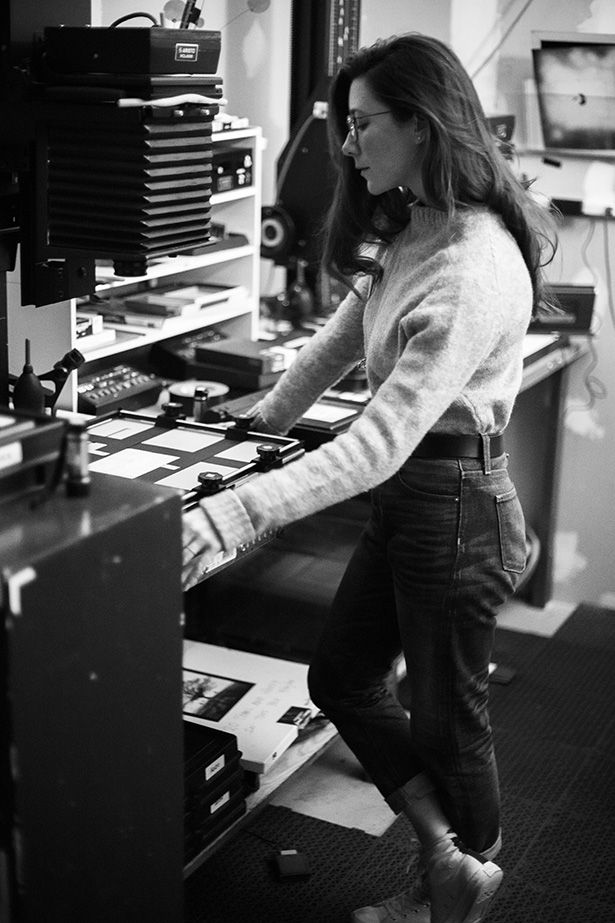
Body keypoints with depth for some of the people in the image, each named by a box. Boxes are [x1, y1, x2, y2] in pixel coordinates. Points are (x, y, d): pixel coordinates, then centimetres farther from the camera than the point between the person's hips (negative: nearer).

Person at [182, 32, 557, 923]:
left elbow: (381, 443, -34)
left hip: (455, 504, -9)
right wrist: (266, 415, 24)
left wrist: (228, 516, -37)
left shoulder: (473, 268, -28)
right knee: (340, 678, 18)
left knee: (447, 718, 11)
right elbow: (346, 333, 18)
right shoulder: (409, 232, 2)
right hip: (407, 495, 9)